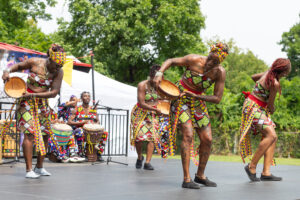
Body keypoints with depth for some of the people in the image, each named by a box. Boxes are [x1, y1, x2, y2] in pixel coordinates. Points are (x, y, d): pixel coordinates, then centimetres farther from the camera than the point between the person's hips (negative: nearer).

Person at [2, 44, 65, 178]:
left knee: (45, 134, 5)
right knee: (29, 133, -15)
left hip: (42, 103, 4)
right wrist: (8, 72, -13)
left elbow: (54, 92, -14)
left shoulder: (59, 72, -7)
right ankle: (29, 170, -14)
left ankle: (39, 167, 20)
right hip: (27, 101, -4)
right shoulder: (34, 62, -11)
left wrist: (33, 94, -23)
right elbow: (19, 66, 7)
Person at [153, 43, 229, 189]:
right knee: (188, 134, -20)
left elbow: (217, 99, -12)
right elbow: (171, 61, -9)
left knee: (207, 139, 1)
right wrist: (160, 73, -27)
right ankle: (186, 179, -19)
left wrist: (195, 96, -23)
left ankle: (200, 175, 21)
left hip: (197, 101, 5)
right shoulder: (194, 60, -20)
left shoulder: (220, 73, -12)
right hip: (179, 97, -5)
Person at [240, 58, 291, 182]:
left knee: (273, 137, 0)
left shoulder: (268, 73, 4)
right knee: (271, 135, -23)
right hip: (253, 107, -10)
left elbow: (253, 77, 24)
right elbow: (270, 105, -11)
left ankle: (266, 172, -6)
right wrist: (272, 110, 11)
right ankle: (252, 166, -15)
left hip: (261, 109, 10)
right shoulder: (275, 84, -22)